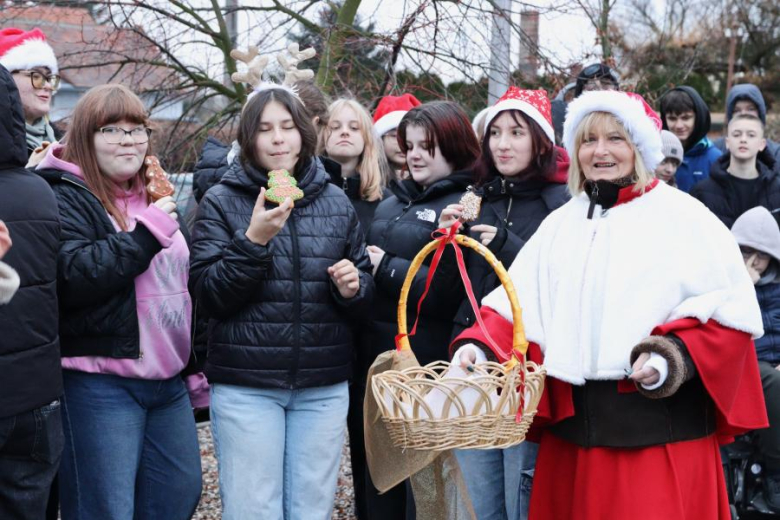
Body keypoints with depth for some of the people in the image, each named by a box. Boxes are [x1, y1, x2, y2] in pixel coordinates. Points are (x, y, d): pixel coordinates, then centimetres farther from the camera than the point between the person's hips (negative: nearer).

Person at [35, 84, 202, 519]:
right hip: (100, 385, -8)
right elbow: (70, 278, -26)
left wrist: (193, 365, 24)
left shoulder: (154, 198, 16)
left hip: (167, 381, 8)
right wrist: (145, 234, -21)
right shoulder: (65, 198, -9)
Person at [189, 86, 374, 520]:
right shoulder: (222, 202, 0)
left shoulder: (336, 202, 9)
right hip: (246, 385, -2)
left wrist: (353, 288, -7)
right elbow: (208, 294, -7)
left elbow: (367, 288, 15)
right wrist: (253, 240, -19)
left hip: (324, 386, 3)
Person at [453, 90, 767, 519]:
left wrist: (676, 357, -21)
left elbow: (732, 309, -6)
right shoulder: (560, 224, 14)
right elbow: (516, 304, 8)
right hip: (574, 421, 5)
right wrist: (477, 345, -11)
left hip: (660, 422, -4)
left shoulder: (683, 217, -1)